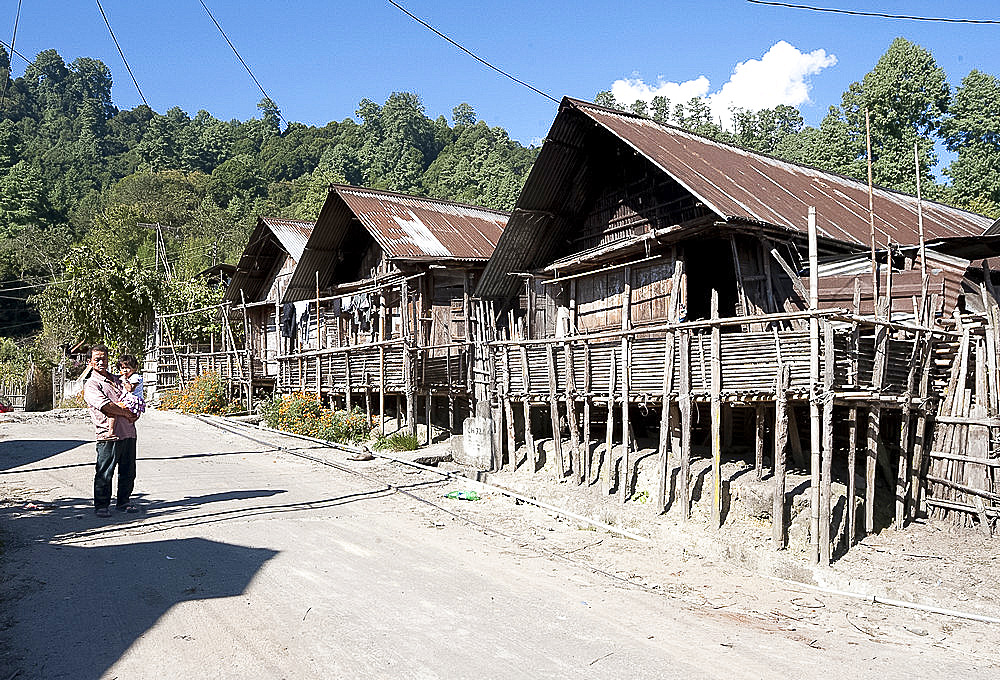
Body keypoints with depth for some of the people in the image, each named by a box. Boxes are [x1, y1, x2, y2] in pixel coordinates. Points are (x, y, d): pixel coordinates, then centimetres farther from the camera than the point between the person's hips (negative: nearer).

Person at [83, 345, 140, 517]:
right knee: (104, 473, -1)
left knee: (128, 471, 12)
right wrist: (127, 413, -11)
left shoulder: (117, 380, 20)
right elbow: (105, 406, -17)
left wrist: (135, 414, 6)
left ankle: (124, 501, 24)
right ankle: (101, 505, 10)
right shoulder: (91, 385, -2)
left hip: (129, 433, 6)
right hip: (109, 435, -6)